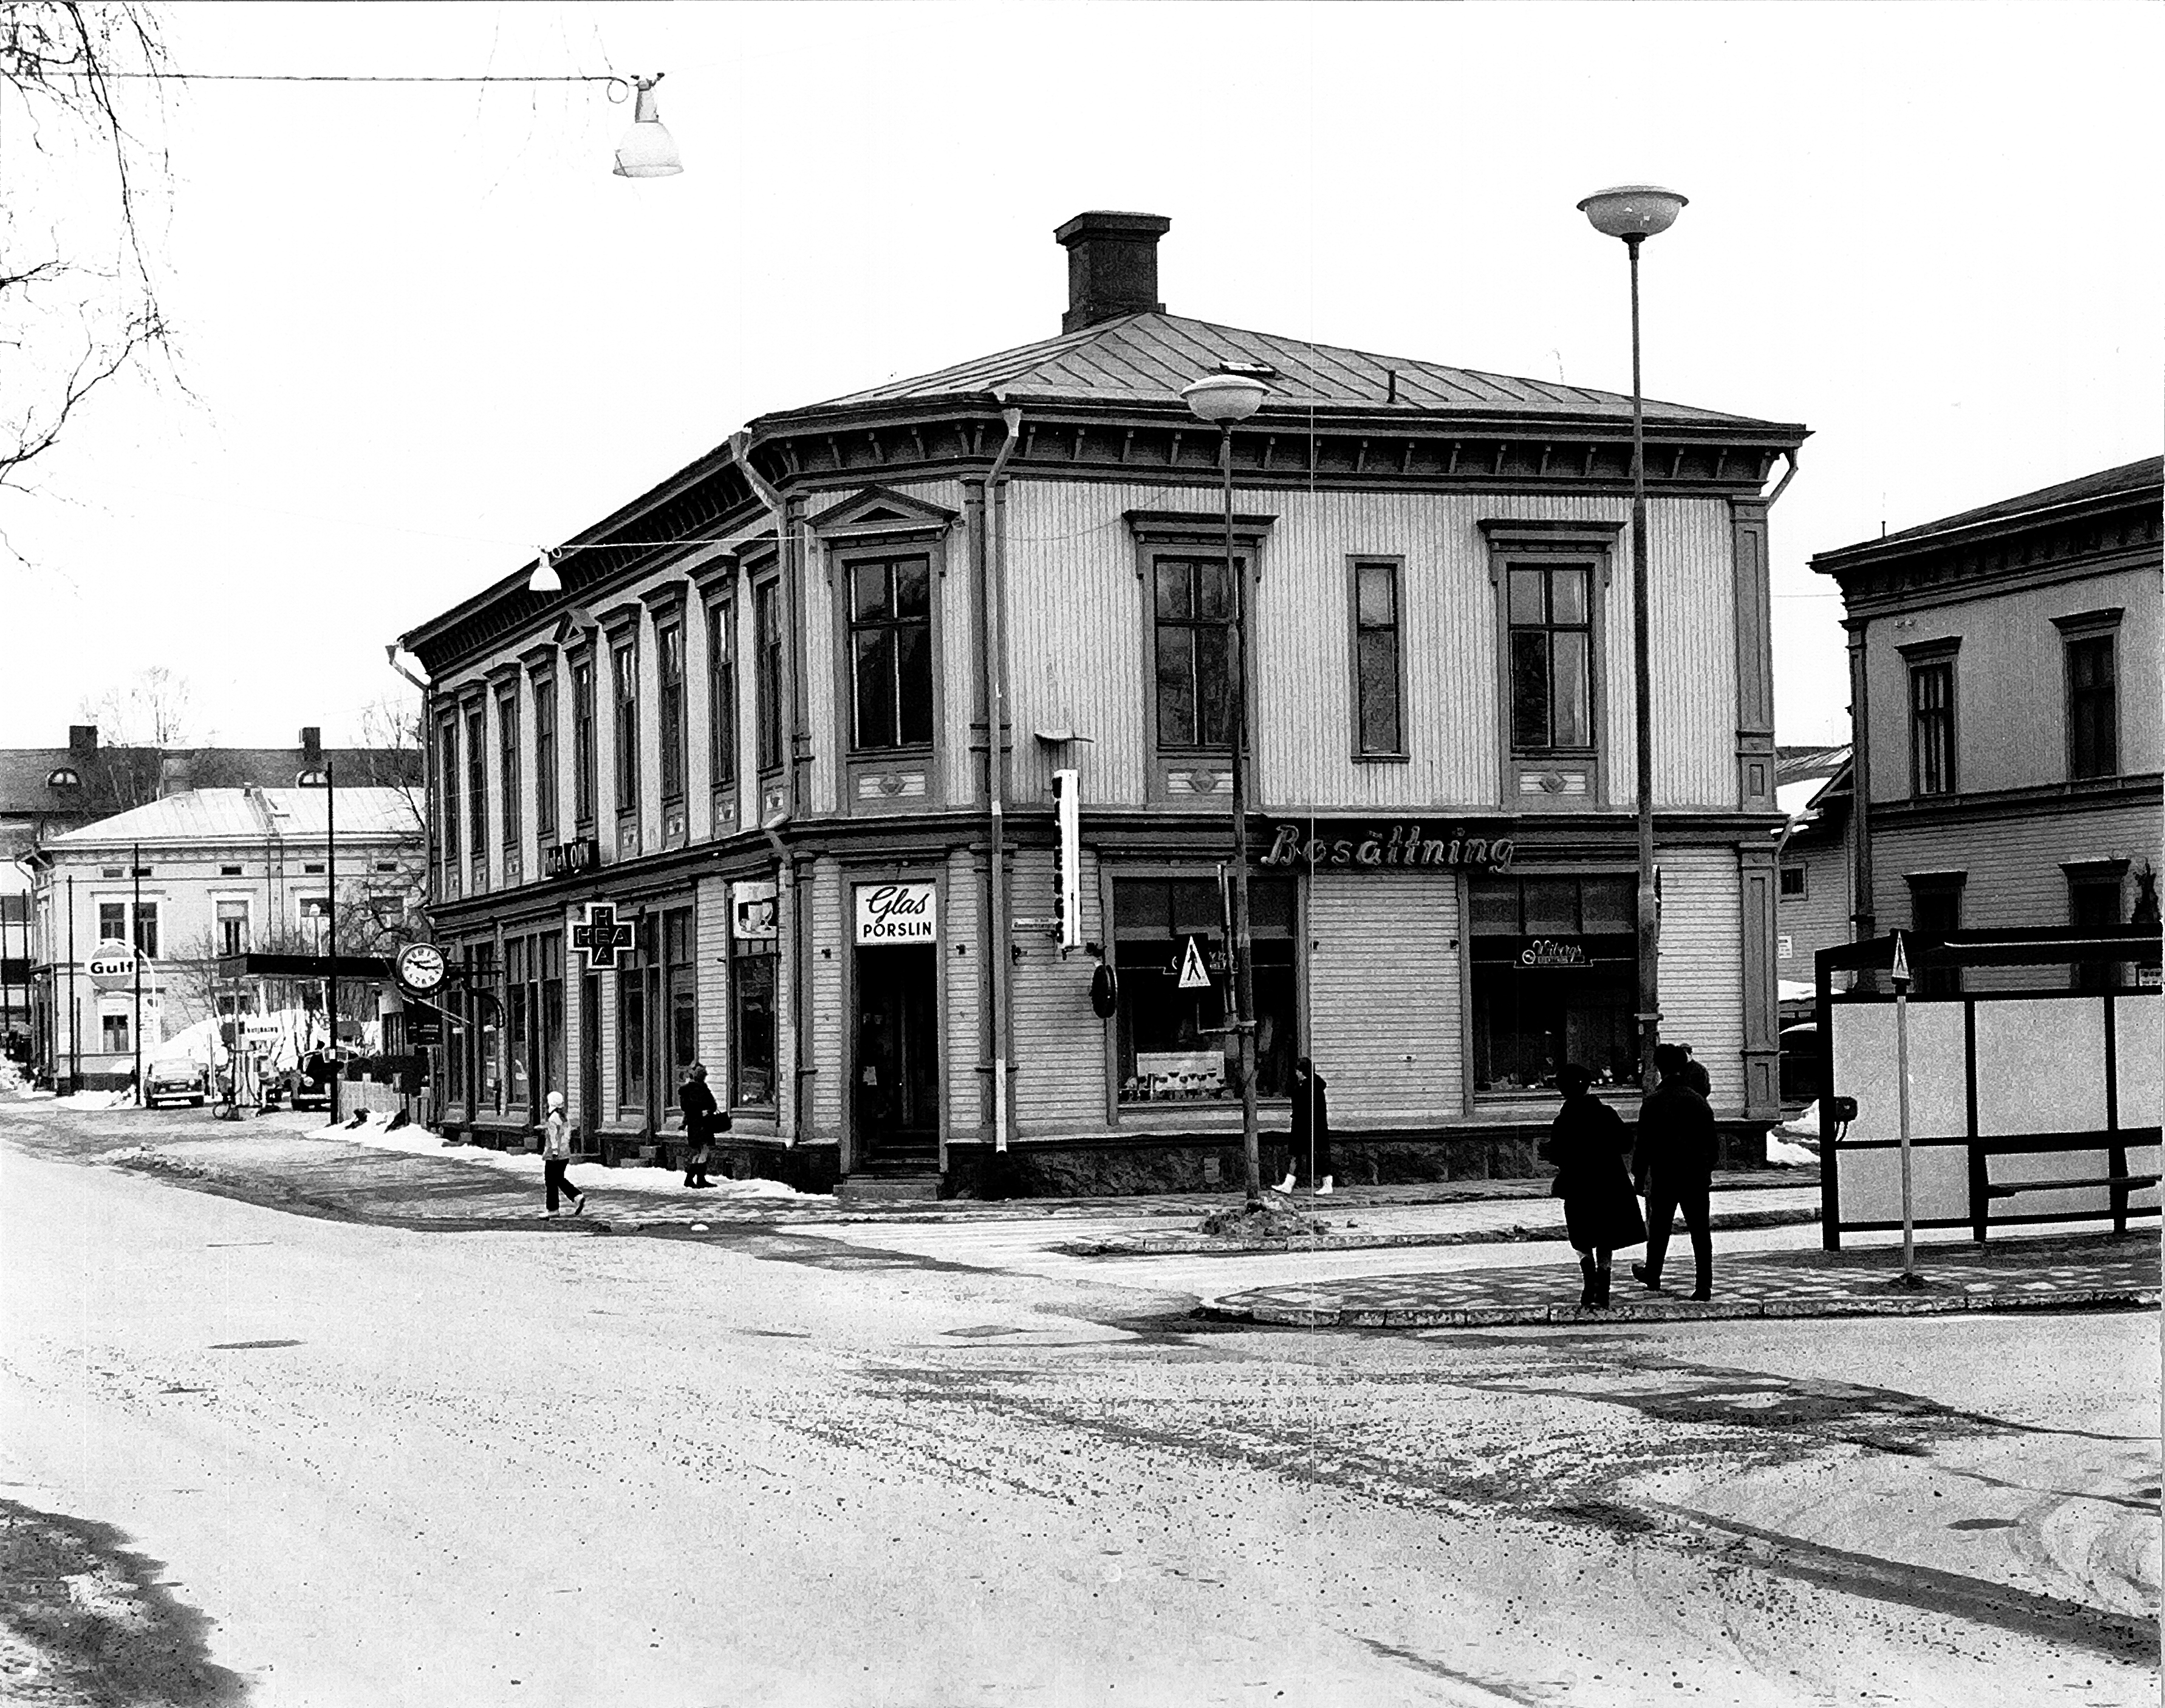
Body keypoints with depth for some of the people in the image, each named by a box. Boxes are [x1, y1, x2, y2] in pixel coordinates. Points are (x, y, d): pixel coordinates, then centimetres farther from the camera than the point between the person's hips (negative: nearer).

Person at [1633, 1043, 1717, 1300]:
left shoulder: (1653, 1102, -9)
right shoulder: (1698, 1100, 2)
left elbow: (1644, 1143, -8)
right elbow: (1711, 1141, 9)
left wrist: (1639, 1175, 0)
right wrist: (1708, 1170, 21)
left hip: (1664, 1175, -2)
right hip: (1697, 1176, 2)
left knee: (1659, 1229, 15)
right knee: (1700, 1231, 2)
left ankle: (1652, 1274, 31)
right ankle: (1704, 1285, -2)